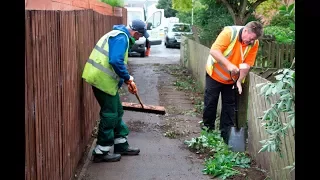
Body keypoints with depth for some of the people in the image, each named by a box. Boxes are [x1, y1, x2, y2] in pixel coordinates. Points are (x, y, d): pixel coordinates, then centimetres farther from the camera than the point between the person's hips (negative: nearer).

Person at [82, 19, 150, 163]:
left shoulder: (119, 35, 19)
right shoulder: (121, 37, -14)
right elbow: (116, 61, -27)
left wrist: (127, 81, 19)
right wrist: (128, 78, -14)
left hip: (104, 79, 10)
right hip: (103, 80, -10)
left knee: (117, 112, 17)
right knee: (109, 116, -1)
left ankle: (121, 146, 29)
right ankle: (101, 152, 9)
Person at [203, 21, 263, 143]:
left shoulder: (254, 43, -14)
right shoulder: (229, 32, -26)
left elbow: (247, 64, -12)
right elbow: (214, 51, -32)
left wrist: (239, 81, -19)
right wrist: (229, 65, -42)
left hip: (231, 79, 3)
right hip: (215, 74, -3)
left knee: (229, 105, 7)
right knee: (210, 102, 6)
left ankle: (226, 133, 17)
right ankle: (208, 129, 23)